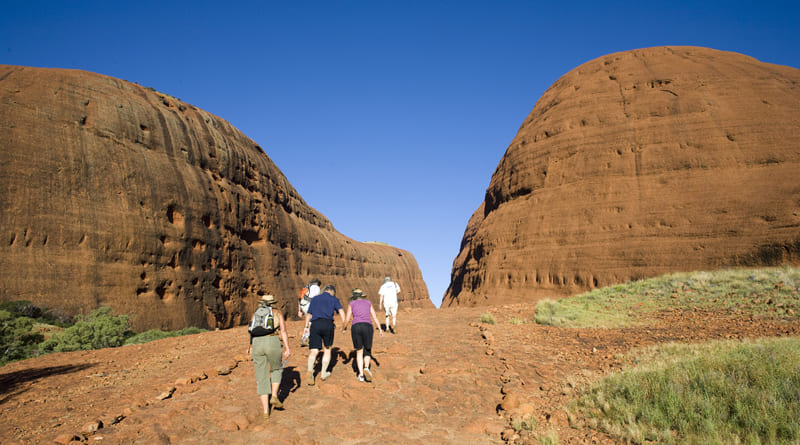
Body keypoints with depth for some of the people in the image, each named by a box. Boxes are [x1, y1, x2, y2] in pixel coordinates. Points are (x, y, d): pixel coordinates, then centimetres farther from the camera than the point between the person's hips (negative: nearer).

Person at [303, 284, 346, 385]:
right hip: (328, 324, -2)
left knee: (313, 351, -1)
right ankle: (323, 373, 20)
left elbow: (308, 314, 30)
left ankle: (310, 370, -25)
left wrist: (306, 326, 41)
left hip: (314, 324, 2)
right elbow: (341, 311, 0)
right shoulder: (334, 299, 15)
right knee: (327, 349, 16)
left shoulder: (315, 299, 24)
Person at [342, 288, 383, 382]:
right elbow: (375, 316, 9)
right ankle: (366, 368, -12)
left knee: (359, 352, 16)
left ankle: (361, 375, 6)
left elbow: (347, 319, 9)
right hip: (367, 327, 0)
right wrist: (380, 329, 4)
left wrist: (344, 327, 29)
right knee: (367, 351, 15)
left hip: (356, 327, 0)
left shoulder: (351, 304, 15)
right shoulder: (368, 303, 20)